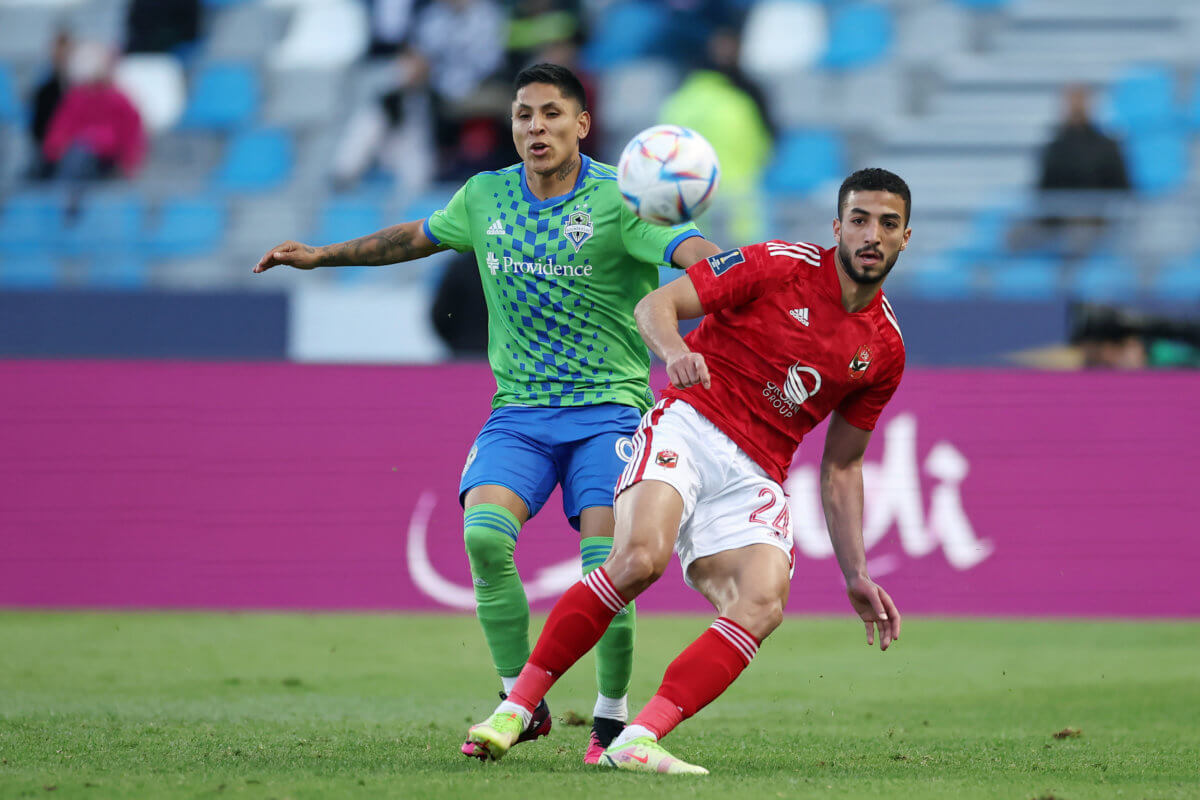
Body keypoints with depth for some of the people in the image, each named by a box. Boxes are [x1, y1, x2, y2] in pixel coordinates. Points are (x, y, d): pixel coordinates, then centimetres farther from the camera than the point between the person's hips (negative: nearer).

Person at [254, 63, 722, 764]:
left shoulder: (620, 199, -9)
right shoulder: (485, 198, 7)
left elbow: (688, 247, -26)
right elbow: (418, 237, 27)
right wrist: (324, 256, 33)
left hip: (609, 404, -4)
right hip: (518, 409, 4)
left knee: (606, 561, -19)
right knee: (484, 533, -21)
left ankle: (612, 715, 3)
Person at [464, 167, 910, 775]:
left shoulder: (884, 350, 13)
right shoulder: (782, 266, -1)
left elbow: (840, 467, 21)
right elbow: (656, 303, -3)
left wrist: (856, 575, 15)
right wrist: (673, 348, -26)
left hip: (755, 476, 4)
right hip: (687, 428, -4)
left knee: (763, 605, -25)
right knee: (640, 556, -31)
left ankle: (636, 743, -31)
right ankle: (515, 707, -21)